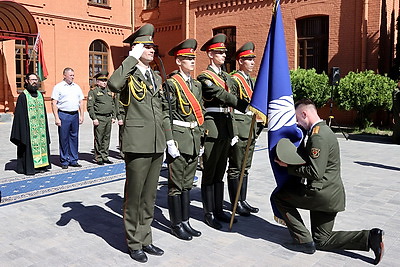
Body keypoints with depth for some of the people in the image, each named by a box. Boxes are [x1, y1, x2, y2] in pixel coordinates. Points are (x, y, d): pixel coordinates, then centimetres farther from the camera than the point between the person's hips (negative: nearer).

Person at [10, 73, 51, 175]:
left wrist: (45, 128, 12)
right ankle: (29, 167, 5)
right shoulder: (23, 96, -6)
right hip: (29, 128, -6)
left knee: (42, 144, 8)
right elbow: (19, 115, -8)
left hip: (40, 127, 6)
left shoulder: (40, 95, 12)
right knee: (29, 146, -3)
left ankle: (41, 165, 18)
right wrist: (23, 132, -14)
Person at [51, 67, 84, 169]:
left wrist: (81, 115, 7)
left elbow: (81, 102, 16)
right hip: (63, 115, -4)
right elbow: (54, 104, -5)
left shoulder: (77, 87, 14)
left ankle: (73, 160, 16)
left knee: (74, 137, 8)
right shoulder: (58, 87, 0)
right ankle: (64, 161, 9)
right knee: (63, 139, 0)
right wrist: (57, 118, -12)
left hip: (75, 115, 4)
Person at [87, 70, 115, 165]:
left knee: (107, 138, 10)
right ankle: (98, 158, 6)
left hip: (108, 118, 6)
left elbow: (112, 104, 21)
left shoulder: (109, 91, 18)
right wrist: (94, 118, -16)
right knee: (98, 139, -2)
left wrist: (113, 116, 13)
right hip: (99, 118, -6)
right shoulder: (93, 92, -3)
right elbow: (90, 106, -9)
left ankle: (105, 157, 18)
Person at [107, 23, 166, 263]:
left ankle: (145, 239, 27)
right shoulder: (128, 75, -5)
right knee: (134, 194, 4)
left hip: (157, 144, 7)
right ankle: (134, 243, 20)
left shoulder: (157, 77, 17)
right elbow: (114, 84, -30)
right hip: (137, 143, -7)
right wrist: (133, 57, -20)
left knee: (150, 194, 14)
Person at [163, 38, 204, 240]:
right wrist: (170, 141, -18)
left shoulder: (196, 85, 14)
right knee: (176, 184, 2)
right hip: (178, 137, -7)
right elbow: (165, 114, -13)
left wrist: (200, 138, 14)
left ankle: (185, 221, 25)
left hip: (194, 139, 7)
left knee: (187, 183, 14)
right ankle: (176, 224, 14)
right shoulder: (171, 84, -8)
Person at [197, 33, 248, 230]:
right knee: (209, 173, 0)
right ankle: (209, 213, 10)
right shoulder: (204, 77, -7)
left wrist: (233, 131, 14)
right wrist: (244, 106, -34)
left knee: (220, 172, 14)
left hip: (226, 128, 8)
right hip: (212, 128, -8)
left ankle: (219, 210, 24)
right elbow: (221, 95, -22)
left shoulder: (227, 77, 18)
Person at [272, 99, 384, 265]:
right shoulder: (324, 130, 13)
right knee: (322, 241, 16)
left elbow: (315, 173, -25)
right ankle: (369, 237, 5)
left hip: (321, 194, -10)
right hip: (331, 195, 10)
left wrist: (289, 167, -16)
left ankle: (304, 241, 0)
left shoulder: (318, 136, -20)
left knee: (278, 196, 1)